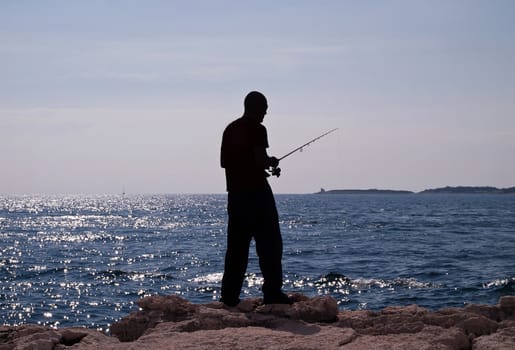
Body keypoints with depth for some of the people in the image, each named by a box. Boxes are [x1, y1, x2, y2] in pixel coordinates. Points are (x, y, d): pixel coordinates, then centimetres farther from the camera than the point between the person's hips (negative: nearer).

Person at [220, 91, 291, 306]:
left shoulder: (230, 129, 13)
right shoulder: (257, 129, -9)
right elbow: (261, 159, -19)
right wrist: (272, 162, 3)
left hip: (235, 193, 7)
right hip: (257, 192, -7)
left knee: (236, 246, 8)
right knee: (269, 245, -2)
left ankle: (229, 296, 6)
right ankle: (272, 293, -5)